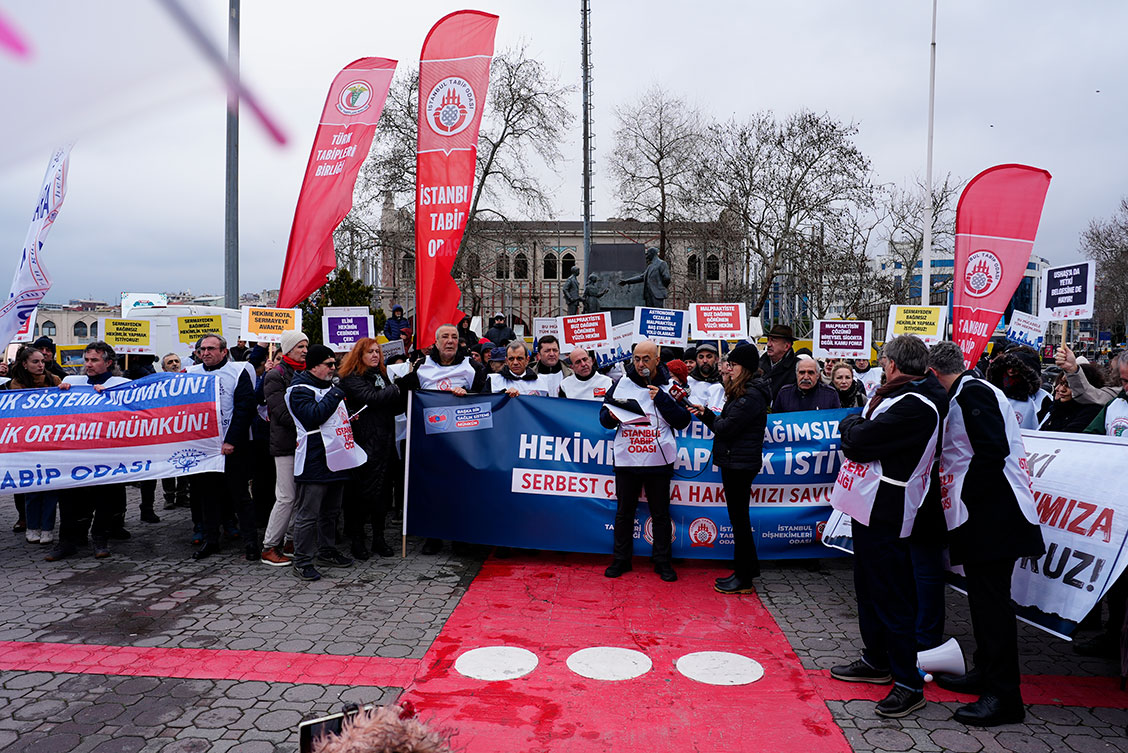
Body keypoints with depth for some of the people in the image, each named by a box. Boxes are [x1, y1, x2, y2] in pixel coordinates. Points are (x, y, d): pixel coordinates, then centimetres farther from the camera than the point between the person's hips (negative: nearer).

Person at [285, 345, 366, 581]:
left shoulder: (330, 387, 18)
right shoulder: (300, 390, -10)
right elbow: (312, 416, -24)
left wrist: (348, 417, 15)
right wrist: (334, 396, -18)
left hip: (336, 459, 9)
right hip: (314, 461, -9)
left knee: (331, 510, 18)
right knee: (308, 513, -5)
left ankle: (326, 552, 31)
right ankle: (302, 562, 2)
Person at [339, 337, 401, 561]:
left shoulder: (381, 375, 18)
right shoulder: (351, 378, -4)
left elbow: (395, 407, 18)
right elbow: (372, 398, -19)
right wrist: (398, 388, -13)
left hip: (384, 441, 7)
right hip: (365, 442, -7)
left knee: (383, 490, 9)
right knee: (363, 491, -4)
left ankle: (379, 538, 19)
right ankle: (357, 539, 8)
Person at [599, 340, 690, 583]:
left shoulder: (669, 386, 1)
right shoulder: (622, 383, 5)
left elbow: (683, 421, -6)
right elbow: (604, 415, 11)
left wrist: (662, 399, -16)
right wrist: (612, 416, -12)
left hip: (659, 461, -1)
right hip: (626, 460, 2)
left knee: (660, 514, 9)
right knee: (624, 512, 11)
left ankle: (662, 562, 21)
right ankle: (621, 560, 24)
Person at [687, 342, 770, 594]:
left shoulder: (751, 396, -17)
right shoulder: (743, 391, 15)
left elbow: (726, 428, -20)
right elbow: (724, 425, 15)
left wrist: (708, 416, -1)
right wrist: (707, 414, 0)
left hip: (740, 464, -10)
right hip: (734, 462, 10)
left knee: (739, 519, -3)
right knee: (739, 517, 16)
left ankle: (744, 580, 6)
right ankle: (748, 568, 27)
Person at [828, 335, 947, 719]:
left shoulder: (915, 406, -20)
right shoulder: (901, 397, 12)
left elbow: (858, 439, -22)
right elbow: (863, 437, 15)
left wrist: (851, 423, -4)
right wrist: (863, 422, -4)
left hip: (885, 513, -10)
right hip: (869, 505, 10)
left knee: (892, 599, -1)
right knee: (869, 590, 21)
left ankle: (908, 683, 11)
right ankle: (876, 661, 35)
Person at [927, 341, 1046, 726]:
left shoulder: (972, 391, -13)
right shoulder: (968, 392, 19)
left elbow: (993, 449, -24)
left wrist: (966, 497, -17)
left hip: (992, 515, -11)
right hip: (982, 516, 11)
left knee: (991, 600, -6)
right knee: (984, 596, 17)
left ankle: (1004, 697, 1)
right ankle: (985, 673, 30)